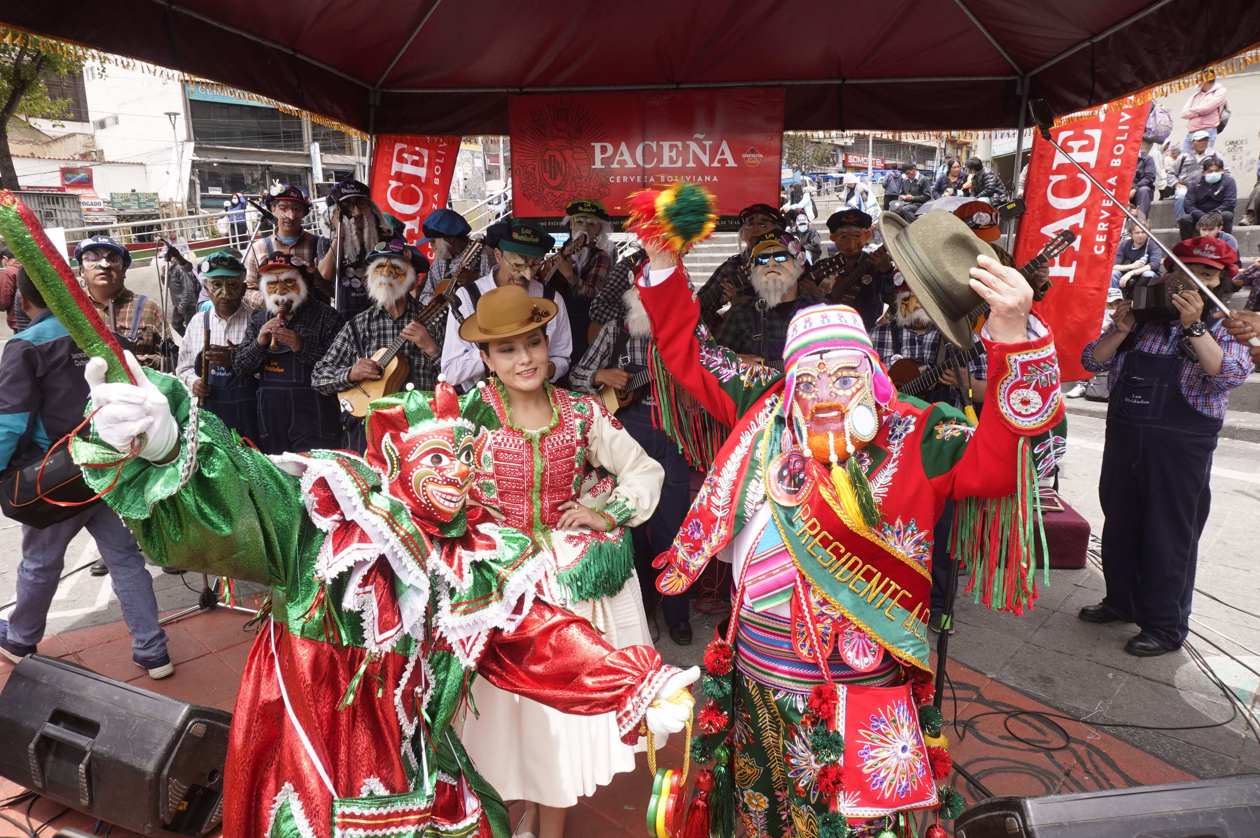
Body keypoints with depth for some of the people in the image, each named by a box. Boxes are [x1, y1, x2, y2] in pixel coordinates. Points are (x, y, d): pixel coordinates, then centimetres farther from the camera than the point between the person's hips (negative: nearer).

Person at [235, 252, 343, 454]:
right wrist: (259, 343, -7)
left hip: (313, 416, -4)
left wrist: (301, 346, -19)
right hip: (271, 418, 4)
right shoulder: (258, 319, 13)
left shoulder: (325, 315, -1)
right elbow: (239, 368, 10)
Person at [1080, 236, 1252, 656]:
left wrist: (1194, 325, -26)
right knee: (1119, 526, 15)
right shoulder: (1141, 316, 5)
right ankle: (1121, 601, 33)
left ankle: (1165, 626, 17)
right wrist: (1121, 331, -14)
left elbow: (1231, 374, -20)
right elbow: (1092, 361, 2)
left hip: (1180, 448, -4)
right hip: (1124, 437, 4)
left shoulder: (1223, 325, -2)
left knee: (1168, 537, 3)